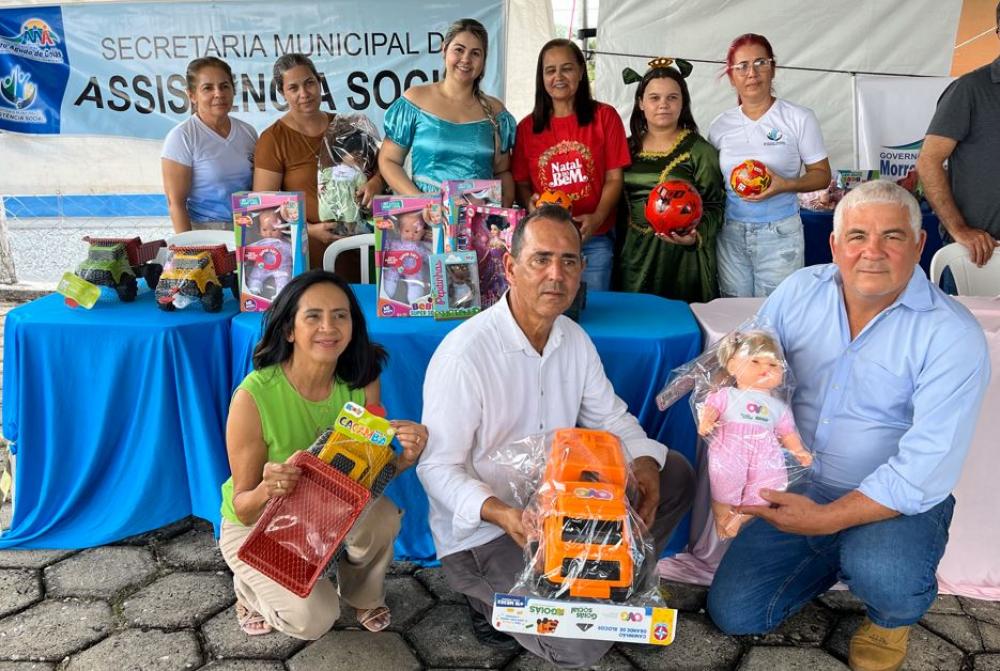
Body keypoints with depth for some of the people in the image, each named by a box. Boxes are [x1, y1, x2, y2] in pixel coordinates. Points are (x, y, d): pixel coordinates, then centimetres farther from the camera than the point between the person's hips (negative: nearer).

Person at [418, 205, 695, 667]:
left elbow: (610, 416, 7)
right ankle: (496, 599, 8)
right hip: (482, 531, -7)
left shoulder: (574, 338, -1)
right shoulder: (464, 353, -25)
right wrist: (499, 512, -37)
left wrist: (644, 463, -13)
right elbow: (437, 467, -21)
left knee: (674, 475, 4)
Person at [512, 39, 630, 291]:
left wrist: (597, 218, -16)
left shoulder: (605, 117, 3)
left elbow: (614, 178, 0)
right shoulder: (526, 127, 7)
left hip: (594, 241, -1)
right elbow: (521, 183, 10)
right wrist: (530, 203, -12)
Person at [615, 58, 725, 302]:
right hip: (632, 256, 4)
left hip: (681, 256, -3)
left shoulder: (700, 151, -2)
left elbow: (714, 205, -5)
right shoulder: (628, 148, 9)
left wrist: (696, 235, -21)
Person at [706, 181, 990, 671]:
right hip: (794, 491, 4)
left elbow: (928, 466, -21)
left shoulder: (952, 335, -16)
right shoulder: (800, 291, -3)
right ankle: (838, 560, 26)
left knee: (881, 573, -36)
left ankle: (891, 619, 4)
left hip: (896, 503, -4)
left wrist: (828, 518, -27)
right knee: (732, 613, -1)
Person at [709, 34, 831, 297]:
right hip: (730, 234, 3)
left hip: (779, 235, -2)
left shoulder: (799, 118, -1)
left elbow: (822, 175, 1)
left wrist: (786, 185, -18)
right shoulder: (720, 125, 7)